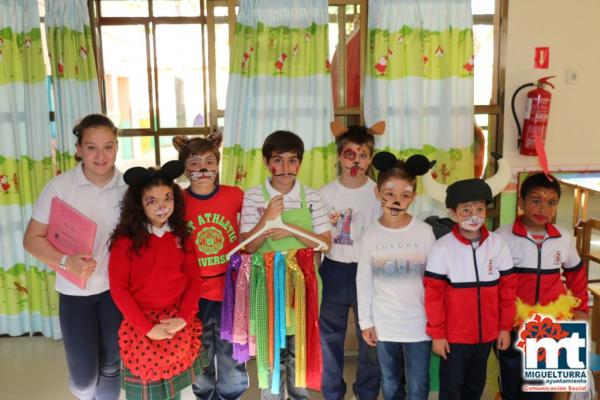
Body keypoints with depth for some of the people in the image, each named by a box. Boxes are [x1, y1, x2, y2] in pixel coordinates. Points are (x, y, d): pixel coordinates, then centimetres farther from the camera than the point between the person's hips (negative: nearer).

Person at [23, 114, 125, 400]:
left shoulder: (128, 186, -7)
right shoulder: (60, 187, -14)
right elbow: (32, 239, -10)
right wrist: (66, 261, -26)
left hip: (117, 287, 2)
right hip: (75, 291, -1)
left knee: (112, 364, 16)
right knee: (83, 377, 6)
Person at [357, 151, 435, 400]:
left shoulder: (425, 232, -8)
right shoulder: (370, 236, -4)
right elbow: (363, 282, 2)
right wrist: (365, 321, 2)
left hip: (418, 323, -1)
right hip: (384, 324, 2)